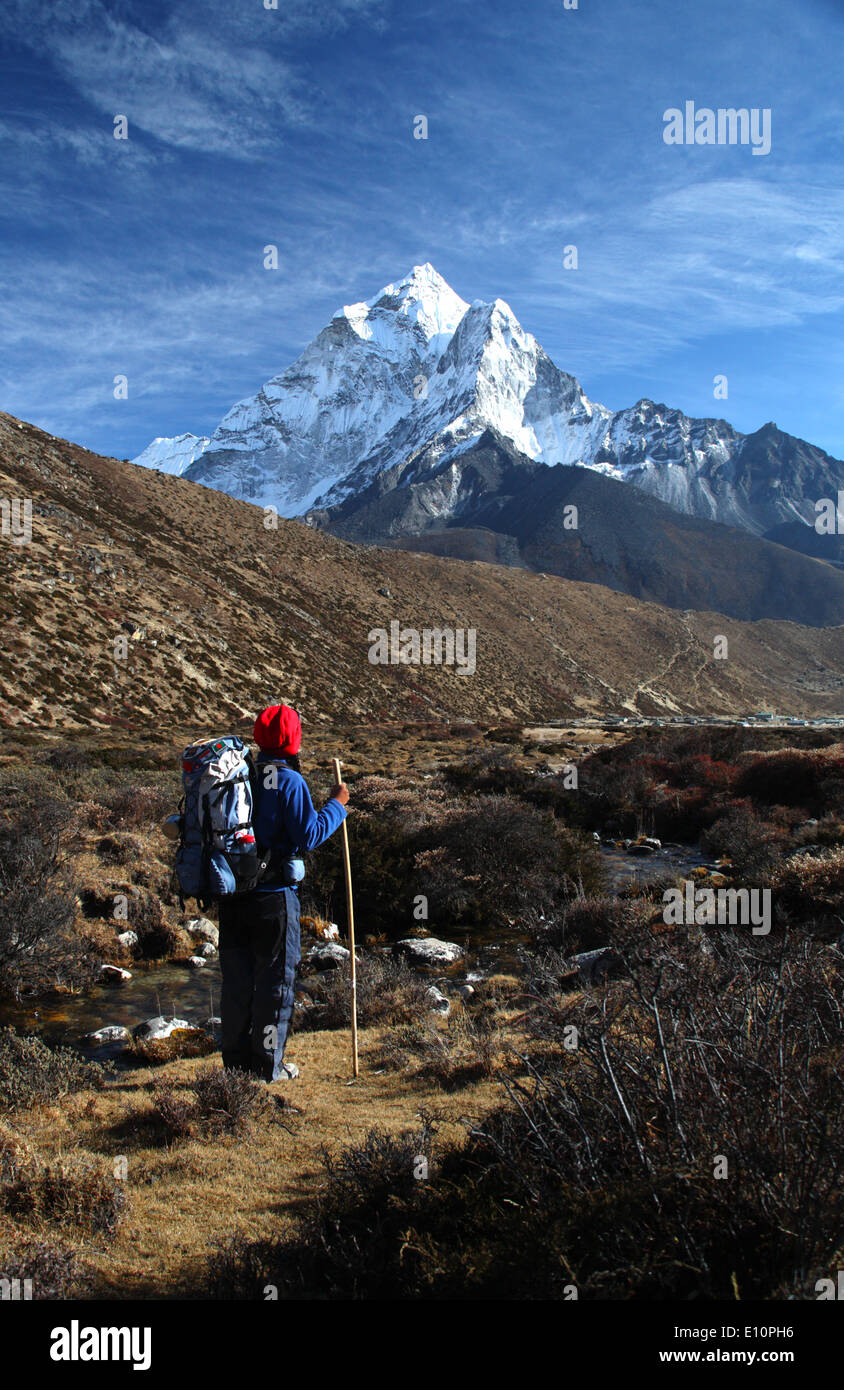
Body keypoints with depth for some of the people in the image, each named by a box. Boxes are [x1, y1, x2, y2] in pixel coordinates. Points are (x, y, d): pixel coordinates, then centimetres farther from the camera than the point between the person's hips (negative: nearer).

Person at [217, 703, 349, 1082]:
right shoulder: (289, 781, -13)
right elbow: (309, 836, -14)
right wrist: (336, 805, -4)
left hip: (233, 894, 6)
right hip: (273, 895, -6)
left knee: (237, 977, 14)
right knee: (275, 979, 6)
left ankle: (236, 1061, 24)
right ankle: (268, 1066, 13)